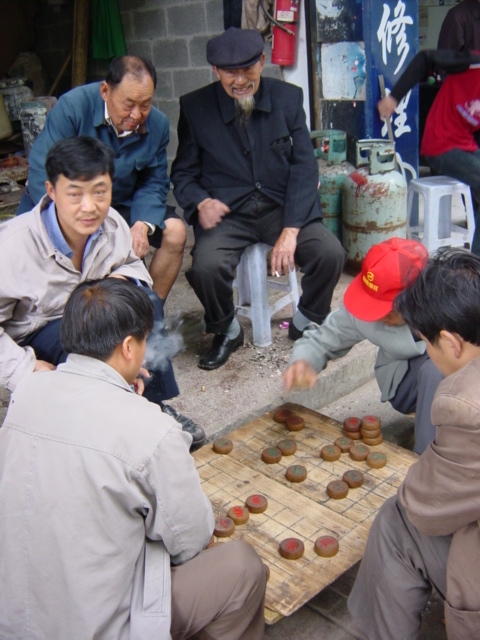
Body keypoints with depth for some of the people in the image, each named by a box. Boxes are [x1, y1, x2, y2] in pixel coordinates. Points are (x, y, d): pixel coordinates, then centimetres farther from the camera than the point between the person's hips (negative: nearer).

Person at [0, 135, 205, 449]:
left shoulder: (112, 224, -15)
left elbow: (133, 264, 4)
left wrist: (122, 279, -20)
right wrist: (26, 369, -27)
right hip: (30, 338, -5)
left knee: (145, 302, -20)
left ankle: (153, 406, -11)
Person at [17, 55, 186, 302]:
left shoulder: (157, 124, -8)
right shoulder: (73, 106, -21)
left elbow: (153, 183, -4)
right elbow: (41, 173, -25)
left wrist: (143, 224, -26)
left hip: (120, 207, 4)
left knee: (175, 231, -16)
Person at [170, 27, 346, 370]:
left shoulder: (288, 98, 2)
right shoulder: (195, 106, 1)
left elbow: (304, 168, -3)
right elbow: (183, 173, 6)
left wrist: (290, 231, -16)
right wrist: (201, 203, -18)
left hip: (282, 206, 1)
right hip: (227, 212, -1)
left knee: (331, 253, -24)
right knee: (205, 266, -30)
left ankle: (307, 323, 8)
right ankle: (227, 332, 3)